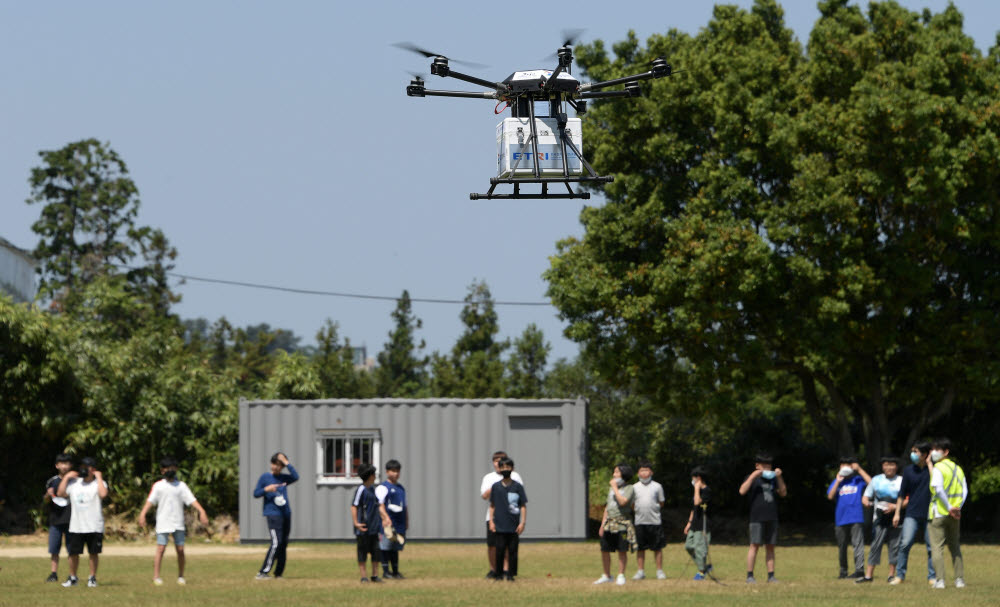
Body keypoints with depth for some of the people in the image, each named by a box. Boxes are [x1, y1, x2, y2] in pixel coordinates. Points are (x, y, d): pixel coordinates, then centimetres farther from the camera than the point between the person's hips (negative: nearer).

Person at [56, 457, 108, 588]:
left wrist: (98, 477, -14)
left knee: (93, 552, 4)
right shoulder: (74, 482, 11)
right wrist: (66, 477, 2)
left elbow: (103, 494, -21)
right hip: (76, 526, 3)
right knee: (73, 552, 5)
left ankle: (92, 577, 17)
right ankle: (73, 577, 19)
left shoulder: (98, 483, -1)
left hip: (94, 526, -3)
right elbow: (60, 493, 4)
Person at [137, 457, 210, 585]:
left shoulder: (181, 486, 10)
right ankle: (156, 577, -8)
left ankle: (180, 576, 14)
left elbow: (192, 500, 3)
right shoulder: (158, 485, 5)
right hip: (163, 523, -2)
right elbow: (150, 500, -5)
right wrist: (143, 514, -19)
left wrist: (201, 511, -12)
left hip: (178, 523, 2)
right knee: (161, 549, -9)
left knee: (180, 549, 2)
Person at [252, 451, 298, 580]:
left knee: (283, 544, 6)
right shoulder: (265, 477, 2)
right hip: (273, 515, -6)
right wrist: (266, 489, -15)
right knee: (276, 543, -16)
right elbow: (256, 493, 2)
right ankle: (262, 573, -15)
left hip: (286, 514, 6)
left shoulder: (283, 478, 12)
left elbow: (295, 477, -7)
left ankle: (279, 573, 12)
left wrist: (287, 463, -6)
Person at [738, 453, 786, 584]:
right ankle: (749, 575, -7)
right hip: (757, 518, -5)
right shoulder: (753, 478, 4)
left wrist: (779, 478, 0)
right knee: (755, 545, -8)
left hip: (772, 518, 5)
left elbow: (783, 493, 11)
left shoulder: (773, 479, 18)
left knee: (770, 547, 5)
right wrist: (753, 476, -16)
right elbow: (742, 491, -12)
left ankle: (771, 575, 8)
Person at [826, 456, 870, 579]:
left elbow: (871, 483, -11)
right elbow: (830, 496, 1)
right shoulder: (836, 482, 14)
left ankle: (859, 569, -16)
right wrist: (838, 481, -4)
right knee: (842, 546, 9)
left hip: (856, 519, -4)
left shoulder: (858, 480, 7)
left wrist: (860, 470, -8)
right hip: (840, 519, 4)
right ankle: (843, 571, 18)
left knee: (858, 543, -11)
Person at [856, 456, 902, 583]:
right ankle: (868, 575, -4)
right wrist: (866, 502, -11)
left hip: (895, 519, -1)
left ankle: (892, 575, 11)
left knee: (894, 546, 1)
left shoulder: (901, 481, 4)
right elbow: (866, 496, 12)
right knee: (875, 545, -4)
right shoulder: (876, 480, 10)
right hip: (879, 519, 1)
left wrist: (895, 507, -14)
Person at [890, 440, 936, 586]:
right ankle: (900, 575, -4)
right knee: (905, 543, -11)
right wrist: (897, 512, 7)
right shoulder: (908, 470, 7)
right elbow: (902, 494, 11)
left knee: (931, 546, 2)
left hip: (929, 514, -1)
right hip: (912, 514, 1)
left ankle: (932, 576, 13)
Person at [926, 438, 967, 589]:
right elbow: (964, 491, 5)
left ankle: (940, 580, -12)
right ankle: (960, 579, 12)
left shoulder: (938, 468, -9)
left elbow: (938, 489, -22)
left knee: (937, 547, -4)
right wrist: (957, 507, -2)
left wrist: (949, 507, -18)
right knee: (955, 547, 15)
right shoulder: (958, 469, 12)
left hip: (938, 513, -6)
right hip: (954, 515, 6)